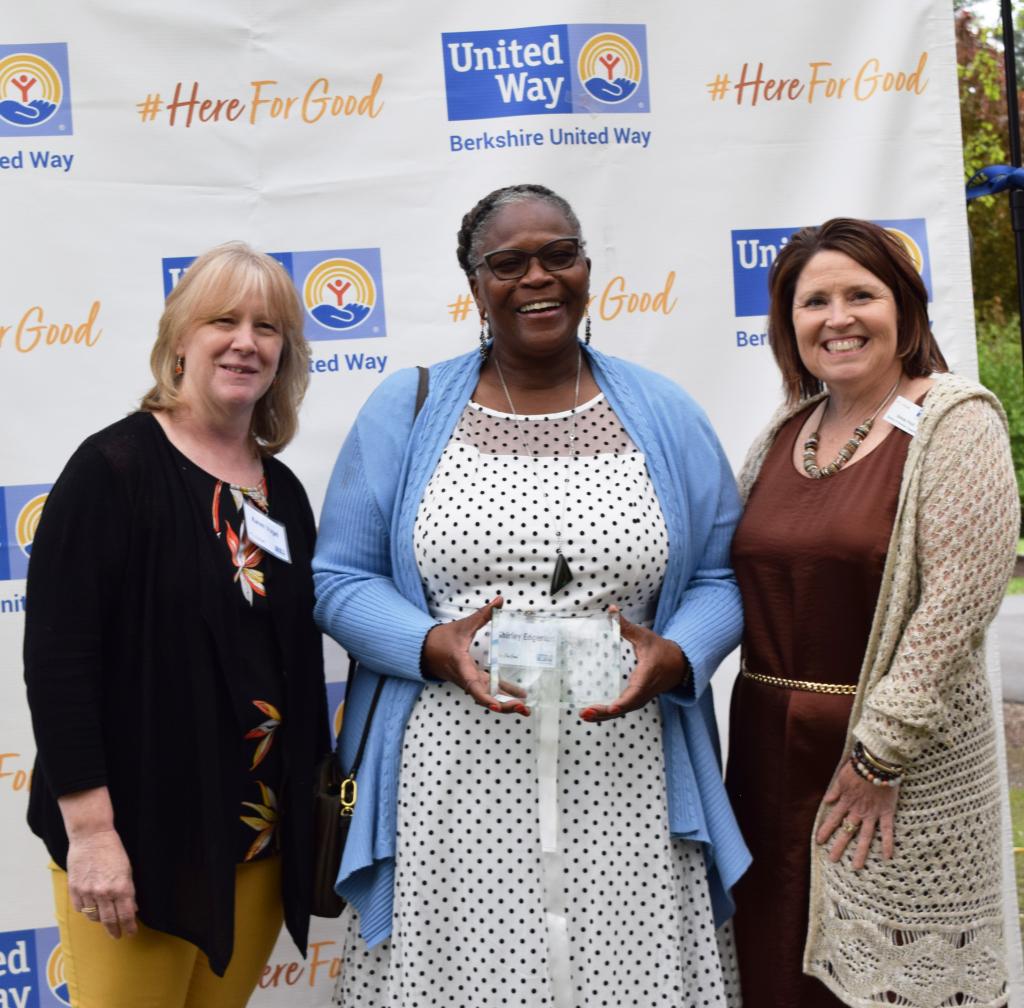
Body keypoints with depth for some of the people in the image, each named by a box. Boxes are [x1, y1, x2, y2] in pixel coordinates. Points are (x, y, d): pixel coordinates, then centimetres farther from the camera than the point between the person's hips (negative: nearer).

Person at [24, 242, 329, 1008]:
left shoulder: (284, 490, 8)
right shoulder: (115, 467, -11)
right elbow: (56, 656, -15)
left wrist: (314, 813, 14)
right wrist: (89, 829, -18)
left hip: (261, 840, 6)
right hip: (138, 835, -5)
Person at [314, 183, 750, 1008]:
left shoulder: (664, 416, 8)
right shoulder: (406, 409, 5)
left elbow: (720, 577, 9)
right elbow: (340, 577, 4)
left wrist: (675, 656, -11)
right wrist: (434, 647, -13)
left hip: (620, 785, 1)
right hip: (454, 786, -1)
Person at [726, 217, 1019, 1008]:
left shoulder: (955, 424, -7)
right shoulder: (783, 433, 11)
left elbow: (957, 602, -15)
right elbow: (739, 575, 17)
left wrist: (878, 755, -16)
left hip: (904, 759, -5)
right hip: (771, 749, 5)